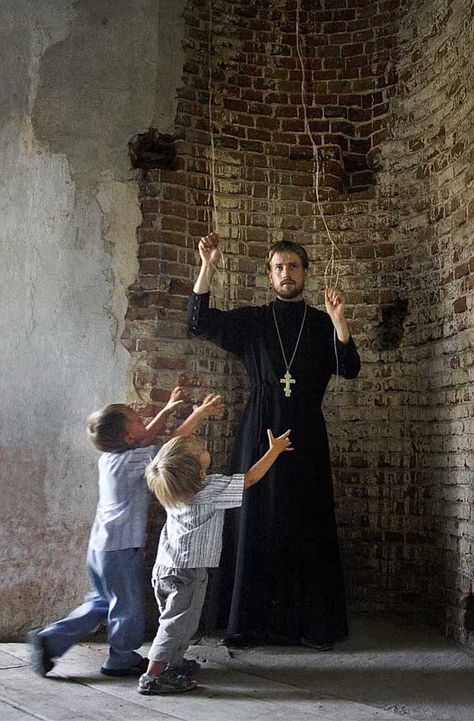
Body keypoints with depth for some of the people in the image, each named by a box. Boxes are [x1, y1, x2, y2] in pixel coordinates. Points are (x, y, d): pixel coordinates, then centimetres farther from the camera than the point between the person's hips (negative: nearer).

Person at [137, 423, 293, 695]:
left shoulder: (173, 485, -3)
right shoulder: (209, 489, -22)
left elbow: (180, 439, 13)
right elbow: (250, 479, -13)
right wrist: (275, 449, -2)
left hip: (165, 566, 7)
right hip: (188, 572, -7)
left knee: (174, 619, 23)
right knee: (178, 624, 3)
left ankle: (174, 662, 38)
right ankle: (153, 677, 6)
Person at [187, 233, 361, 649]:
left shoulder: (322, 325, 10)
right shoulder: (252, 322, 9)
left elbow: (349, 369, -4)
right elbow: (199, 322, -3)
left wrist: (339, 321, -19)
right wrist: (208, 267, -14)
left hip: (306, 437, 0)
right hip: (260, 434, 0)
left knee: (309, 529, 0)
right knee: (257, 525, 0)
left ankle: (313, 624, 9)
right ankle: (250, 623, 8)